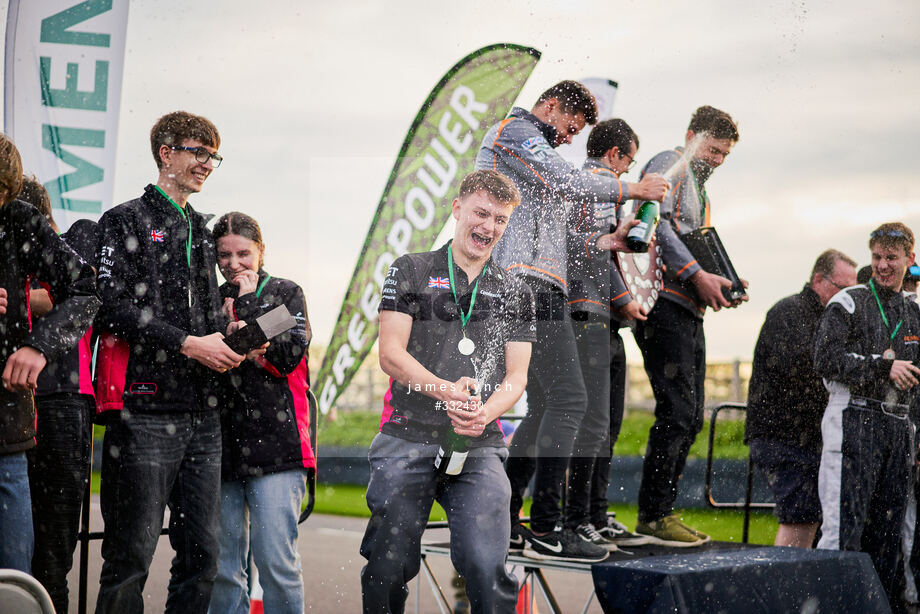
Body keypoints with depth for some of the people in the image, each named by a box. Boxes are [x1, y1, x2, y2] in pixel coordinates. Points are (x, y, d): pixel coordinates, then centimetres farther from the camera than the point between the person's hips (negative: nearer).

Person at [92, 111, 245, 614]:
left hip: (202, 413, 7)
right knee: (131, 553, -6)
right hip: (145, 408, -7)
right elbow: (112, 306, -11)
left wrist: (231, 342, 5)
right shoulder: (125, 222, 1)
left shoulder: (202, 234, 22)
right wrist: (187, 344, -14)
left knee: (201, 553, 6)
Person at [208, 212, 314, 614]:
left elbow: (290, 353, -9)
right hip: (221, 447, 4)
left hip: (276, 445, -4)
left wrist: (247, 303, -3)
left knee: (276, 561, -11)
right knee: (222, 567, 4)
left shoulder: (285, 293, 8)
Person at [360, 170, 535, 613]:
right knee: (390, 566, -1)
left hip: (479, 446, 1)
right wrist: (445, 390, -18)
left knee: (488, 568, -17)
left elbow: (517, 376, 11)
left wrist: (484, 413, -12)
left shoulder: (516, 294, 17)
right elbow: (390, 355, 0)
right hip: (407, 439, -1)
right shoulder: (412, 271, 10)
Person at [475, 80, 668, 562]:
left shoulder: (531, 151, 32)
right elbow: (568, 183, -13)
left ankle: (502, 521, 12)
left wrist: (605, 242, 16)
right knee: (568, 398, -16)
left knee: (544, 405, 11)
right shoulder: (514, 131, 1)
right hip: (528, 282, -11)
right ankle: (545, 531, -18)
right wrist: (631, 189, -1)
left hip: (530, 286, 11)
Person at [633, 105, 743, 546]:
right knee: (677, 411, -14)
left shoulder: (698, 190, 29)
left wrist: (720, 285, 11)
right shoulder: (668, 166, -1)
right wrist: (697, 275, -21)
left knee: (690, 418, 8)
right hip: (664, 304, -10)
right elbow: (655, 222, -17)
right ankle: (653, 514, -10)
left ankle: (659, 511, 12)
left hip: (689, 311, 10)